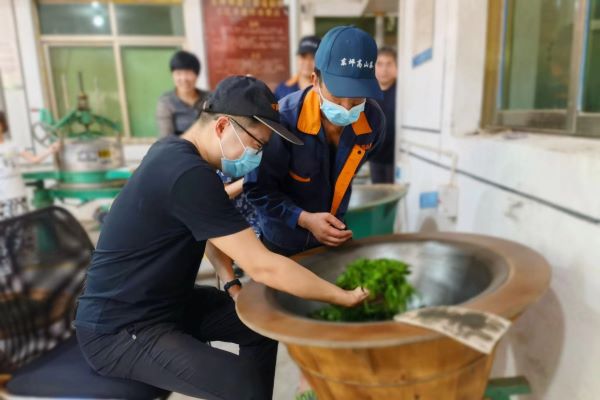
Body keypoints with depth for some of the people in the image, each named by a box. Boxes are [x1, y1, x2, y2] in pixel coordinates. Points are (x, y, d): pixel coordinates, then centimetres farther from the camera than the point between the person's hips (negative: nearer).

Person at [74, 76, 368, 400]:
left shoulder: (176, 151, 1)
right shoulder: (188, 174, -30)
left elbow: (208, 227, 13)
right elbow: (263, 266, -30)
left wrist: (231, 283, -1)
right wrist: (344, 297, -19)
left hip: (163, 300, 9)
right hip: (118, 330, -9)